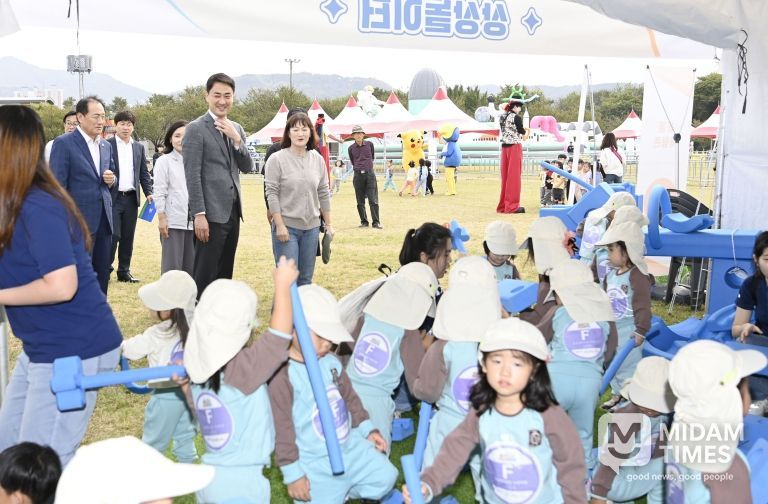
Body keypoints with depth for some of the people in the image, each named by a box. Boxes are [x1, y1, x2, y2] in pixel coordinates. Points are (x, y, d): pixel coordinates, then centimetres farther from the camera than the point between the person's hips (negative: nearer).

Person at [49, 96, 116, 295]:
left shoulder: (106, 145, 13)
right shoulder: (64, 143, -7)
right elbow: (57, 185, -9)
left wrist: (111, 179, -1)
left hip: (104, 219, 6)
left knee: (102, 274, 11)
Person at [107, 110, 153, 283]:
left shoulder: (139, 148, 13)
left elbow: (144, 173, 13)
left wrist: (149, 193, 2)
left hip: (131, 198, 4)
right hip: (113, 198, -4)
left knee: (128, 237, 8)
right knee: (113, 235, -7)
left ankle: (124, 271, 16)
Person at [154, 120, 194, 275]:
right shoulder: (164, 161, 2)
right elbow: (159, 192, -2)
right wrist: (161, 218, -8)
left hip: (193, 221, 3)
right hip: (172, 221, -3)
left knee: (191, 267, 7)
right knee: (172, 267, -3)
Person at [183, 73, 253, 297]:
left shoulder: (236, 129, 14)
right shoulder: (196, 129, -7)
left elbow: (247, 168, 8)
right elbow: (192, 175, -12)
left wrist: (237, 139, -7)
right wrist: (199, 214, -17)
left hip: (233, 211, 7)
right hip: (211, 214, -7)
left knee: (225, 274, 13)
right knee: (204, 275, -3)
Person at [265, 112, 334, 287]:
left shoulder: (318, 159, 8)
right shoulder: (277, 159, -6)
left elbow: (323, 194, 12)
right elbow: (272, 194, -9)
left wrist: (328, 224, 11)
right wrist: (280, 226, -14)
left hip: (312, 227, 5)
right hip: (286, 226, -4)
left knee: (306, 279, 11)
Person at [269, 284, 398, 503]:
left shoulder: (331, 362, -1)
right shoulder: (282, 376, -22)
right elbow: (282, 429, -18)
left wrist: (367, 428, 15)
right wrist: (293, 474, -15)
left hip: (351, 448, 6)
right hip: (315, 466, -6)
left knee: (385, 477, 12)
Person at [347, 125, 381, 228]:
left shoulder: (369, 144, 2)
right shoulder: (351, 148, 3)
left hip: (370, 174, -1)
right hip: (358, 175, 1)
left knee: (373, 200, -5)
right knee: (360, 201, 4)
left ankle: (376, 222, -2)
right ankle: (364, 221, 13)